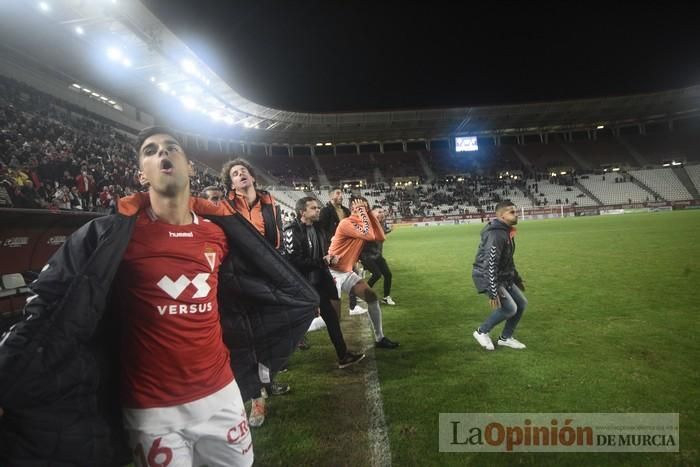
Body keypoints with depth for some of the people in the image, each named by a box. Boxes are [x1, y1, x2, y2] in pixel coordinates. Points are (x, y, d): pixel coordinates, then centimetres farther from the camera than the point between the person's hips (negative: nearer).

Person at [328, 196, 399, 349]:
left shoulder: (363, 223, 9)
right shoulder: (346, 223, -19)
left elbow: (380, 237, 0)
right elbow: (370, 236, -29)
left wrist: (370, 213, -4)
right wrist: (362, 211, -22)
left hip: (347, 272, 9)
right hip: (333, 272, -9)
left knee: (372, 297, 3)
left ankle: (379, 338, 14)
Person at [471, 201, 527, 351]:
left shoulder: (507, 232, 8)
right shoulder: (496, 234, -25)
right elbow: (489, 265, -30)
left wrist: (517, 279, 24)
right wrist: (493, 293, -32)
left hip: (503, 276, 10)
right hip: (486, 277, -10)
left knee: (521, 303, 10)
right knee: (510, 308, -16)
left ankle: (506, 338, 23)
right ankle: (482, 332, 5)